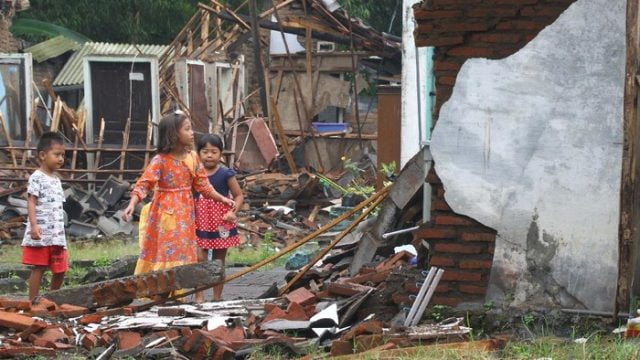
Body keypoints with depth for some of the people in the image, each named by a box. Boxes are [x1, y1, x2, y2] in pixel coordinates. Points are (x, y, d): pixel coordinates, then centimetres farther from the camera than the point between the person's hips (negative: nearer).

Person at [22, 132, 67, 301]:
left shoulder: (57, 180, 18)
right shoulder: (37, 178, -7)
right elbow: (31, 202, -14)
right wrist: (34, 225, -26)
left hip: (57, 235, 8)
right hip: (40, 234, -8)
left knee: (60, 270, 9)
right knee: (39, 268, -4)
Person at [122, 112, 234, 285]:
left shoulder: (192, 157, 3)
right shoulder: (160, 161, -15)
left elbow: (202, 185, 11)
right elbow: (144, 184, -20)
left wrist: (222, 199, 8)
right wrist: (132, 205, -33)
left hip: (185, 215, 6)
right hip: (165, 214, -6)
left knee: (182, 253, 8)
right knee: (164, 252, -4)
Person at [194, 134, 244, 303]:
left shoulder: (225, 174, -5)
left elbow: (239, 195, 0)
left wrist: (232, 211, -17)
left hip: (220, 223, -1)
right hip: (200, 222, 1)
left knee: (219, 261, 9)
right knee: (199, 259, -11)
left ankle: (217, 298, 18)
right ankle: (199, 296, -8)